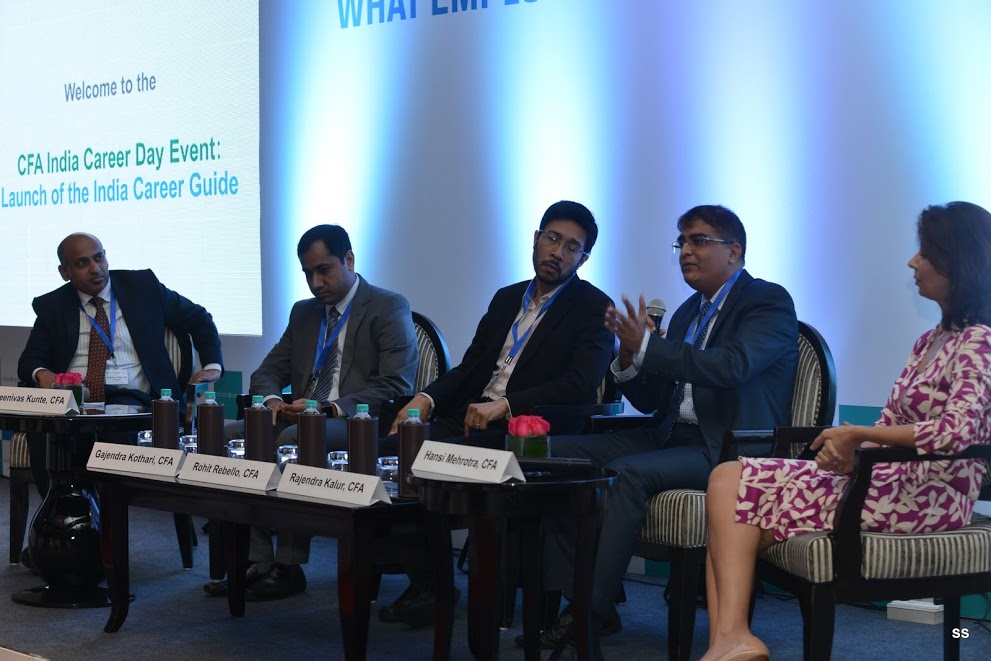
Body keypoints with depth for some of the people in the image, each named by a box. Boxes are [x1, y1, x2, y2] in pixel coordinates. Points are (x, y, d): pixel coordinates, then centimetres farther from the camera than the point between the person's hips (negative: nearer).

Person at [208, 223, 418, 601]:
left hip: (361, 425, -7)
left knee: (292, 440, -35)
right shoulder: (303, 312, 21)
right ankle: (259, 563, -20)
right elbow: (268, 372, 22)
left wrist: (330, 408, -21)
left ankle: (288, 569, -25)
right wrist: (271, 399, -4)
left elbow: (395, 388, -11)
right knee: (228, 433, -19)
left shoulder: (389, 308, -1)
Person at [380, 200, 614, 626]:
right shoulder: (506, 299, 21)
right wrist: (427, 399, -2)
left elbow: (580, 384, -14)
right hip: (473, 419, 7)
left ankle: (433, 587, -14)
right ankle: (422, 583, -11)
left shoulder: (594, 309, 0)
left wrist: (503, 406, -24)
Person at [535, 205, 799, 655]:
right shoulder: (689, 312, 19)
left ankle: (590, 613, -26)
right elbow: (650, 400, 17)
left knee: (627, 473, -32)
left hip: (727, 450, -8)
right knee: (555, 453, -6)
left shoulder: (769, 302, -3)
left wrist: (646, 345, -23)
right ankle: (571, 596, -11)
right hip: (672, 437, 8)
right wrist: (629, 355, -3)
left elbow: (730, 366, -23)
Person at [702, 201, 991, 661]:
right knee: (729, 480, -5)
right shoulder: (931, 341, 18)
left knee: (734, 485, -11)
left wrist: (857, 434, -16)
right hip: (891, 480, 9)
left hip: (926, 497, -9)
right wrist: (850, 453, -7)